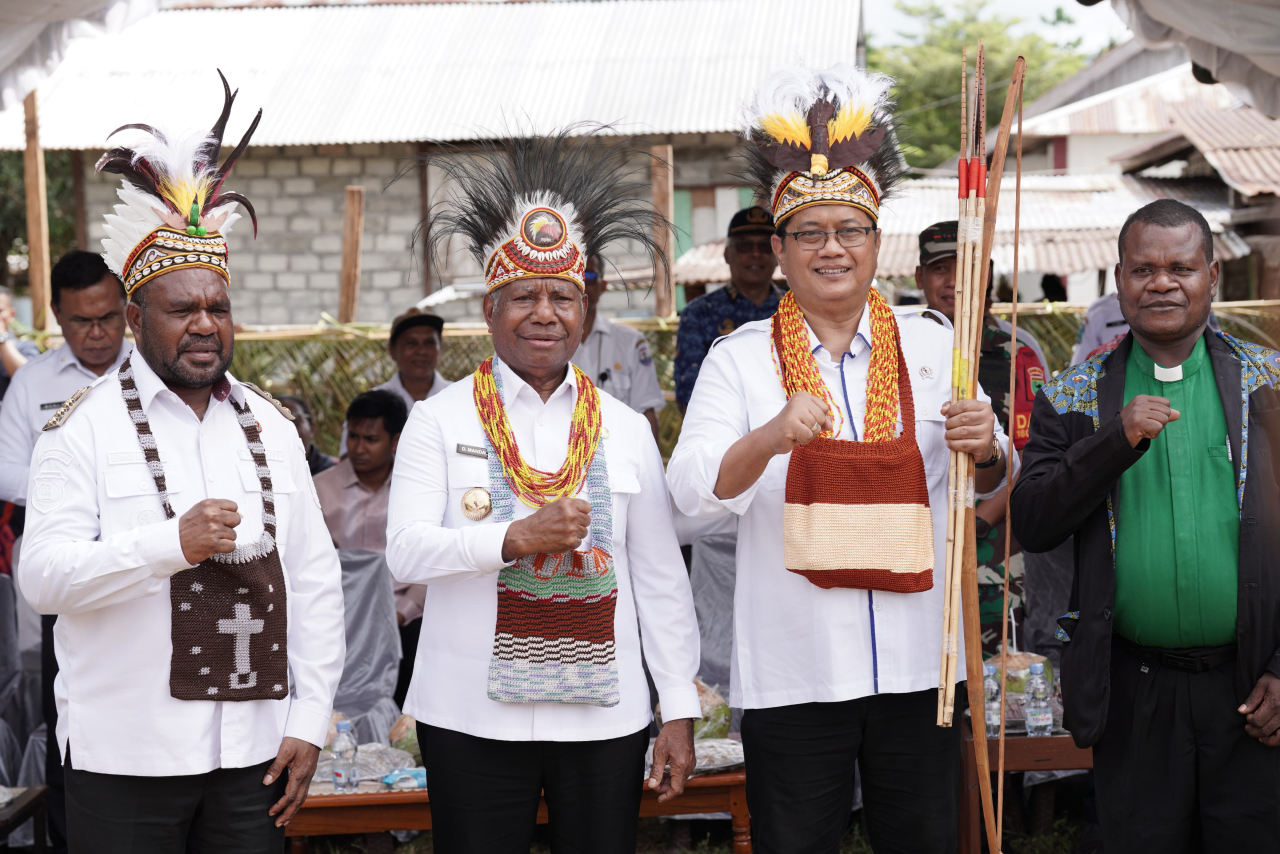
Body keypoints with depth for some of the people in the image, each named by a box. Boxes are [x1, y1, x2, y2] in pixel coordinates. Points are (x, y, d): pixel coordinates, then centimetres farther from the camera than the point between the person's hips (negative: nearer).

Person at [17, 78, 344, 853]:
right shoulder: (85, 427, -1)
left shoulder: (270, 425, 11)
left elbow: (315, 580, 9)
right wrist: (171, 543, -23)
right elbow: (44, 577, -10)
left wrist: (308, 724, 4)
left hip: (254, 755, 3)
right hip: (125, 759, -3)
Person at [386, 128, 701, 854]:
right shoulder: (440, 421, 3)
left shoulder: (626, 430, 9)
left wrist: (681, 711, 4)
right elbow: (406, 553, -7)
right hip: (473, 717, -1)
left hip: (603, 713, 2)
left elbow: (662, 580, 7)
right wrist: (515, 538, -21)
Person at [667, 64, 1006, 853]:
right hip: (791, 670, -1)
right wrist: (772, 437, -31)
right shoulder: (740, 358, 1)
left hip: (920, 662, 2)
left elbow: (991, 487, 7)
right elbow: (694, 491, -11)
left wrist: (984, 449, -17)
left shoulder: (933, 346, 5)